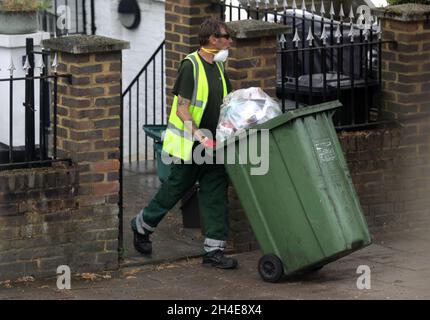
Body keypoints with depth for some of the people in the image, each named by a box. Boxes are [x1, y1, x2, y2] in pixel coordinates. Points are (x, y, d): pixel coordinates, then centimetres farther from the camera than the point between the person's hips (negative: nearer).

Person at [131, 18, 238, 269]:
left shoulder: (218, 67, 10)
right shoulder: (191, 65, -14)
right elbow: (182, 109, -18)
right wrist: (199, 136, -25)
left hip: (213, 143, 7)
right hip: (189, 144, -7)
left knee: (216, 194, 1)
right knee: (175, 189, 5)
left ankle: (214, 250, 2)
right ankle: (142, 227, 28)